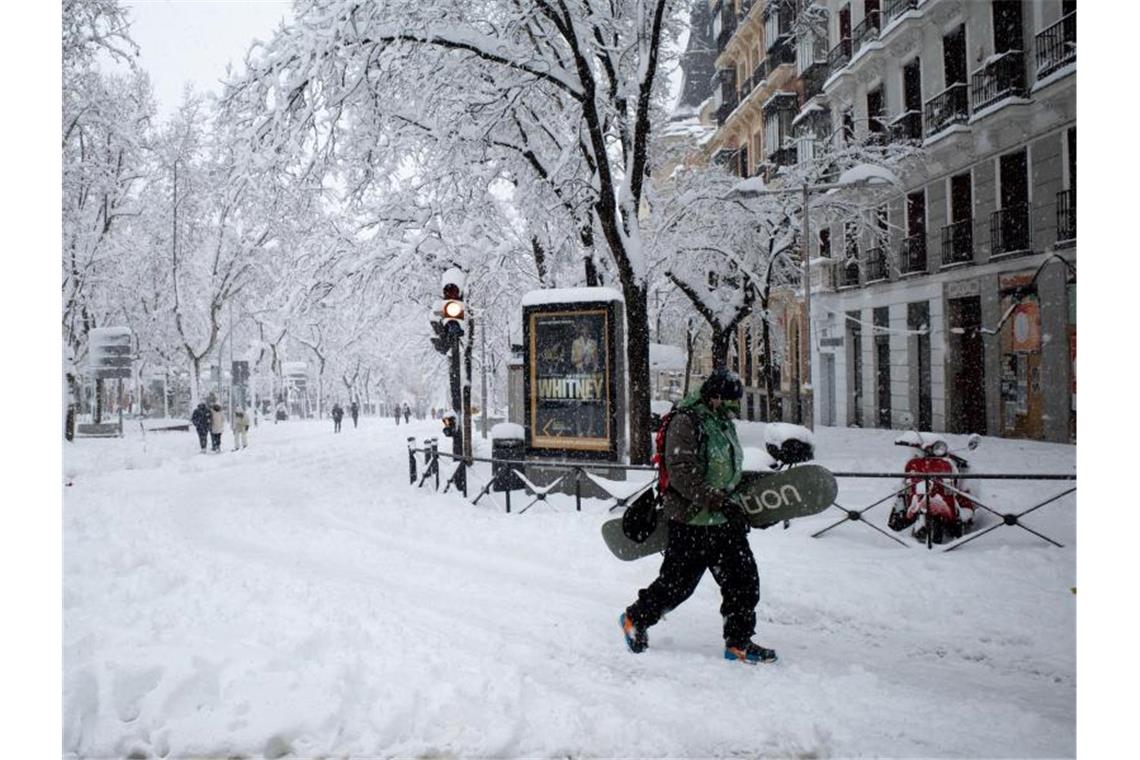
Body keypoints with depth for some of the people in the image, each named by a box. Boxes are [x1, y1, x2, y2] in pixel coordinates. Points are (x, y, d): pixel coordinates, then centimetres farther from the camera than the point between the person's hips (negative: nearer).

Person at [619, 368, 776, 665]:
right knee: (677, 582, 3)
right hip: (691, 521, -8)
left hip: (725, 520, 8)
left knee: (744, 579, 5)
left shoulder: (724, 424, 14)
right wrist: (718, 500, -28)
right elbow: (681, 472, -24)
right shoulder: (685, 422, -15)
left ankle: (739, 642, 18)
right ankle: (635, 619, 26)